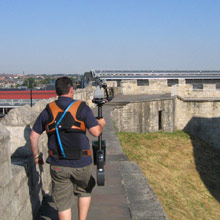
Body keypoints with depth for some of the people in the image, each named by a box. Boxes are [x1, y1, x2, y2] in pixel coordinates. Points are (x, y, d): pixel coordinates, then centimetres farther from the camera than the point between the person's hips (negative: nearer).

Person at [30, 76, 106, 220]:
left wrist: (36, 156, 18)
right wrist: (101, 124, 13)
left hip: (58, 164, 2)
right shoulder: (82, 108, -5)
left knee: (63, 203, 11)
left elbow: (33, 136, 4)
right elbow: (96, 132, -9)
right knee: (85, 191, 25)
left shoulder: (48, 110, 4)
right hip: (81, 163, -1)